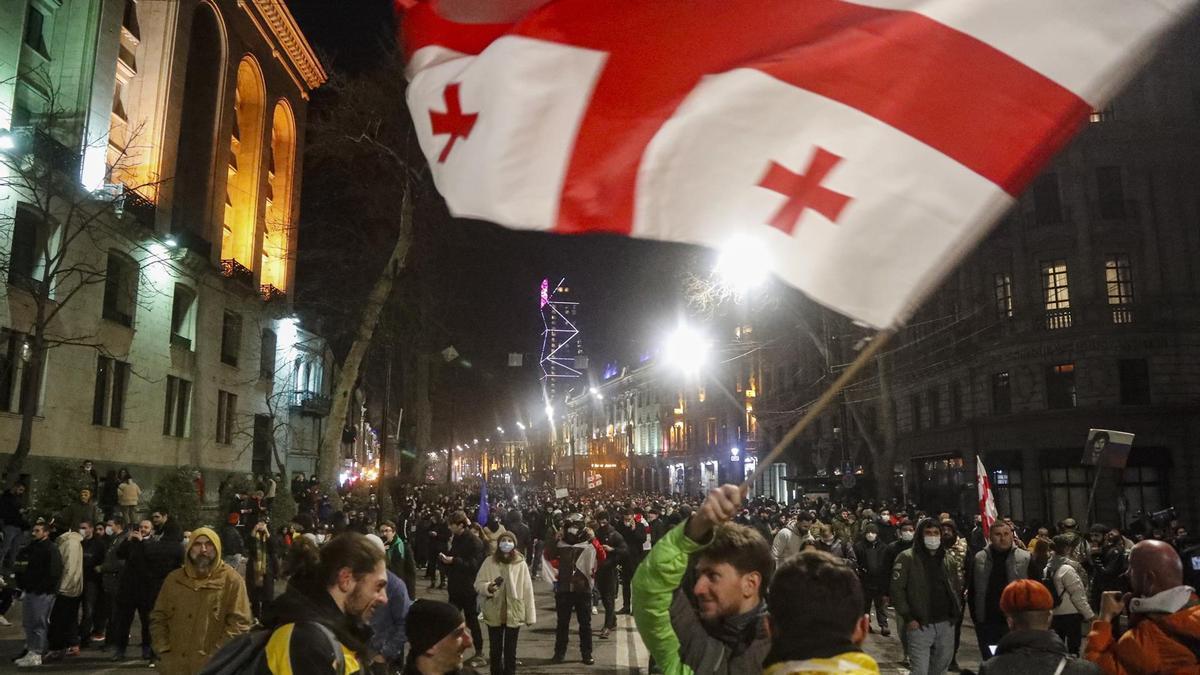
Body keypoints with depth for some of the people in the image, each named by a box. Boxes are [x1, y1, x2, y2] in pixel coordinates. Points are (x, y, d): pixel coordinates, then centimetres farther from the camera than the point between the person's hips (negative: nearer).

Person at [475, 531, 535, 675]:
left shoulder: (520, 563, -8)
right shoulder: (489, 561, -6)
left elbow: (527, 590, -5)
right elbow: (478, 584, -2)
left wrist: (530, 615, -4)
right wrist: (488, 588, -25)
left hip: (514, 613, -1)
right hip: (494, 613, 1)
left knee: (510, 651, 12)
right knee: (495, 650, 15)